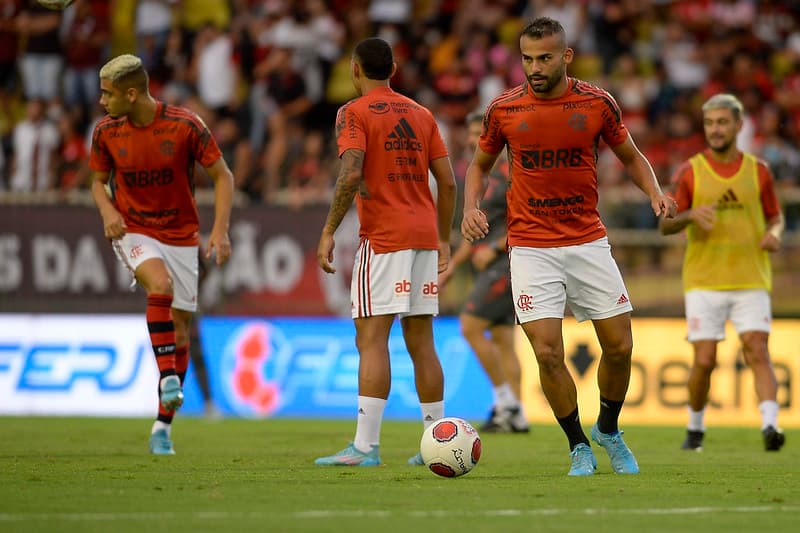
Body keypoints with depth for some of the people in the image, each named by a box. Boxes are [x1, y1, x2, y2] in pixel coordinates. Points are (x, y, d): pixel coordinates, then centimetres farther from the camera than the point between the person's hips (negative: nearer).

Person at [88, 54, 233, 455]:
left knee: (179, 331, 2)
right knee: (160, 284, -34)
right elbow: (98, 181, 10)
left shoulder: (185, 126, -14)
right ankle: (168, 377, -30)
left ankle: (163, 425, 13)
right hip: (133, 231, 0)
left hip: (181, 236, 0)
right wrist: (107, 211, -12)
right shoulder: (106, 132, -6)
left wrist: (220, 229, -16)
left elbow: (222, 176, -5)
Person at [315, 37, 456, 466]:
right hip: (424, 234, 6)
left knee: (371, 338, -9)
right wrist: (444, 239, 19)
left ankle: (366, 445, -17)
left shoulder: (354, 113, -3)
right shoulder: (421, 115, 15)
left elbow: (351, 175, -17)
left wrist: (329, 231, -14)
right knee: (421, 342, 10)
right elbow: (447, 181, 13)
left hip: (382, 237, -6)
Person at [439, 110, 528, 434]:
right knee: (502, 341, 6)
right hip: (492, 266, 10)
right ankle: (515, 417, 5)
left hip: (506, 263, -10)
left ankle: (506, 400, -8)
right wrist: (452, 266, 21)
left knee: (470, 326, -13)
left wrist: (494, 248, -20)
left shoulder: (509, 174, -10)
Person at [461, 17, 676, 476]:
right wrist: (472, 207, -6)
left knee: (619, 346, 1)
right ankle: (579, 447, 8)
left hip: (589, 241, 1)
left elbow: (631, 156, 12)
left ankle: (608, 430, 28)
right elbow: (481, 165, 13)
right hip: (531, 246, -1)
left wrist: (655, 193, -6)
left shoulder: (598, 103, -3)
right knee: (548, 353, -11)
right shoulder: (503, 109, -3)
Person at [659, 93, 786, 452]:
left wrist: (774, 233, -6)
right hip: (704, 283, -1)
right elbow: (665, 225, 2)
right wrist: (690, 215, -20)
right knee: (704, 361, -3)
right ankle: (695, 429, 18)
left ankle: (770, 426, -25)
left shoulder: (758, 171, 6)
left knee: (757, 352, -15)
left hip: (751, 281, 1)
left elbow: (775, 216, 17)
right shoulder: (690, 172, 1)